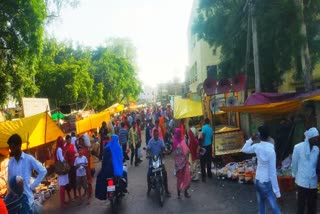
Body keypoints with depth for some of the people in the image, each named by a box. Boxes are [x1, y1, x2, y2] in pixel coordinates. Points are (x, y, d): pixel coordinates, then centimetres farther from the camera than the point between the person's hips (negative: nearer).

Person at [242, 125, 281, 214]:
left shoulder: (257, 146, -8)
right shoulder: (271, 150, -22)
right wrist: (277, 191, -13)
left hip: (258, 181, 6)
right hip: (266, 183, -6)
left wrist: (251, 139, 5)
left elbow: (244, 150, 15)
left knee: (261, 205, 20)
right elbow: (272, 173, -20)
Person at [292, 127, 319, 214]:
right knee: (301, 204, 6)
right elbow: (294, 163, 0)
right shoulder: (298, 147, -10)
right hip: (302, 181, -4)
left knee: (312, 205, 12)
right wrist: (295, 175, 9)